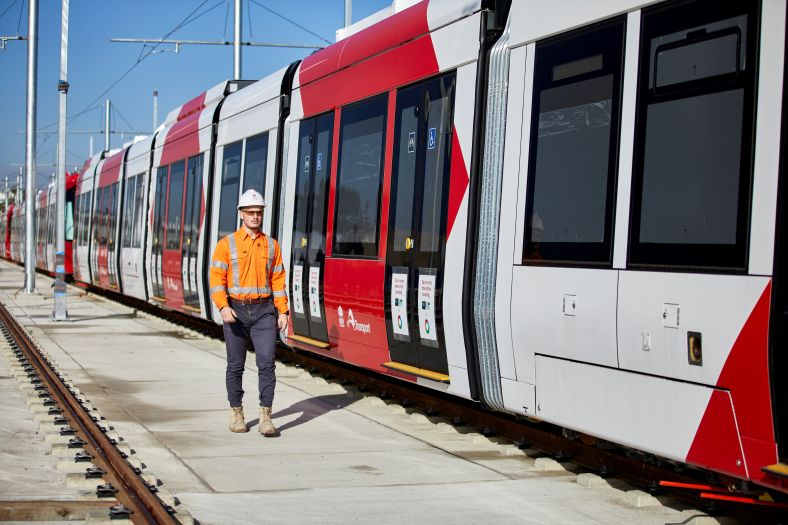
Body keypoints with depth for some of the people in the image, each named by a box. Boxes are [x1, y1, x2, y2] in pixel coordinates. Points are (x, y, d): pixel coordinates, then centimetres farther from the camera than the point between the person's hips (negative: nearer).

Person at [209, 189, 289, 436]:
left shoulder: (271, 245, 8)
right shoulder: (227, 244, 0)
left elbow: (278, 279, 9)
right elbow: (217, 278, -6)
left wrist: (283, 311, 2)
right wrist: (223, 307, -20)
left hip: (264, 310, 1)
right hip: (235, 311, -1)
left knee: (267, 363, -9)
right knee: (235, 366, 7)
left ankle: (265, 417, -5)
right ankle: (236, 413, 21)